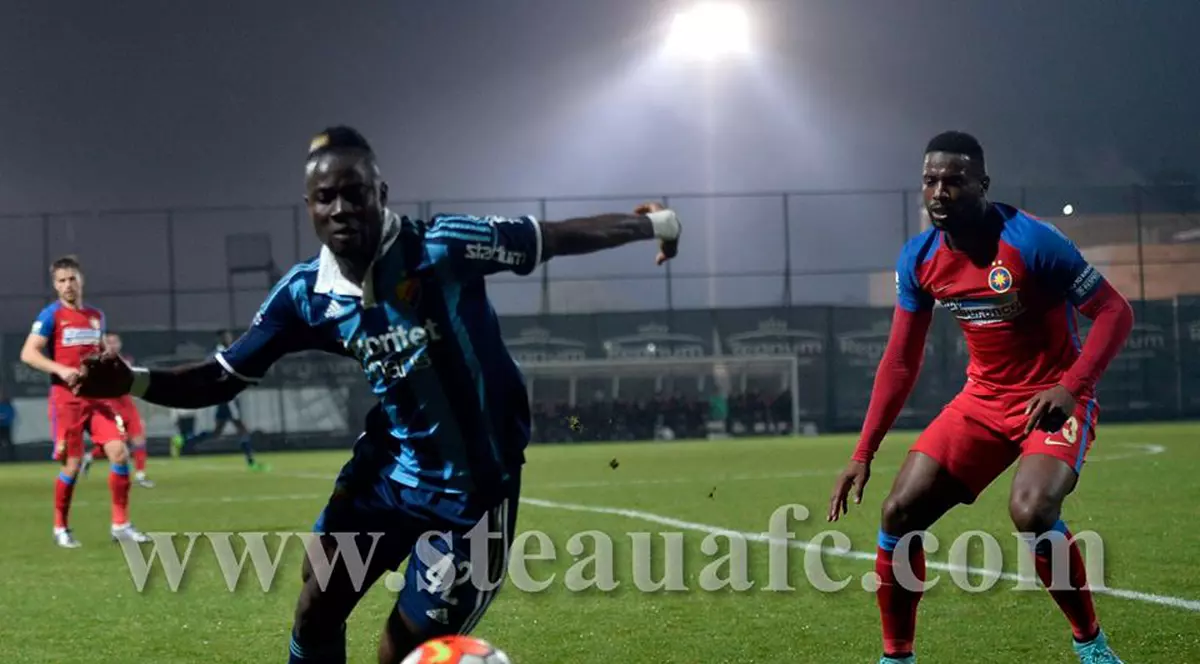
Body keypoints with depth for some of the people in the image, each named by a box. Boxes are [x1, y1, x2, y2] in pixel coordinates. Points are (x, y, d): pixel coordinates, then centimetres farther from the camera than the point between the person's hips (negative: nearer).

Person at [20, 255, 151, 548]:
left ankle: (120, 524, 1)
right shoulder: (51, 315, -4)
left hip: (97, 396, 5)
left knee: (119, 452, -7)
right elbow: (28, 353, -11)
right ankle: (60, 528, 14)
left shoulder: (96, 316, 14)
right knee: (72, 463, -4)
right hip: (67, 397, -5)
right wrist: (61, 369, -22)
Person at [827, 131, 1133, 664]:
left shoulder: (1030, 241, -21)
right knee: (900, 511, -5)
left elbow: (1115, 312, -16)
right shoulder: (919, 259, -3)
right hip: (983, 400, 6)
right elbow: (901, 361, 5)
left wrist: (1070, 387, -31)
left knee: (1031, 512, -30)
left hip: (1052, 400, -6)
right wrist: (863, 454, 1)